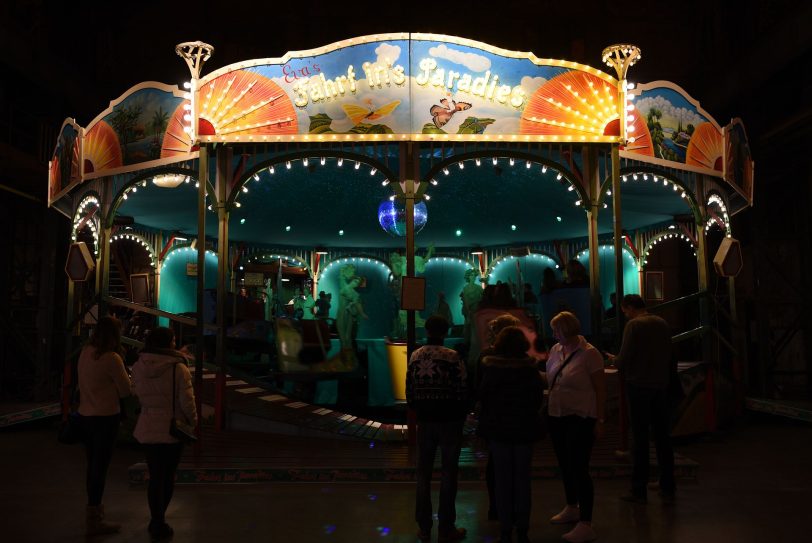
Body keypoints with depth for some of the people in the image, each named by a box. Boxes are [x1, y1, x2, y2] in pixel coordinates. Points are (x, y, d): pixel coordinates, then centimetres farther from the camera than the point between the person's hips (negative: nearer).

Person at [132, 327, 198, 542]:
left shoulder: (138, 367, -4)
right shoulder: (178, 368, -17)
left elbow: (136, 393, 5)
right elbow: (187, 401, -14)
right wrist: (193, 422, 1)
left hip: (148, 429, 3)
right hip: (173, 429, -3)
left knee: (155, 476, 12)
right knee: (168, 476, 14)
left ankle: (157, 523, 16)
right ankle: (159, 521, 26)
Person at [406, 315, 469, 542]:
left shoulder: (415, 356, 0)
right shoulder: (452, 356, -13)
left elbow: (409, 391, 3)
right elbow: (462, 390, -12)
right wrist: (462, 415, 3)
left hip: (425, 421, 4)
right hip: (449, 421, -4)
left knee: (424, 473, 12)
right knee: (448, 473, 7)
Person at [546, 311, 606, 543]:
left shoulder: (589, 354, -13)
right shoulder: (555, 350, 4)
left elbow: (600, 389, -10)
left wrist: (600, 421, -12)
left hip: (580, 419, -6)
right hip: (556, 417, 6)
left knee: (579, 469, -4)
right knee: (565, 465, 18)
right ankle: (572, 509, 38)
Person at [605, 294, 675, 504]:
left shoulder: (633, 325, -12)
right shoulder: (663, 323, 8)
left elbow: (624, 359, -15)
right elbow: (668, 356, 15)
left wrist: (613, 359, 7)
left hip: (639, 386, -6)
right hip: (661, 386, 6)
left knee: (640, 439, 1)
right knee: (663, 437, 12)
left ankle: (639, 491, 6)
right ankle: (667, 488, 19)